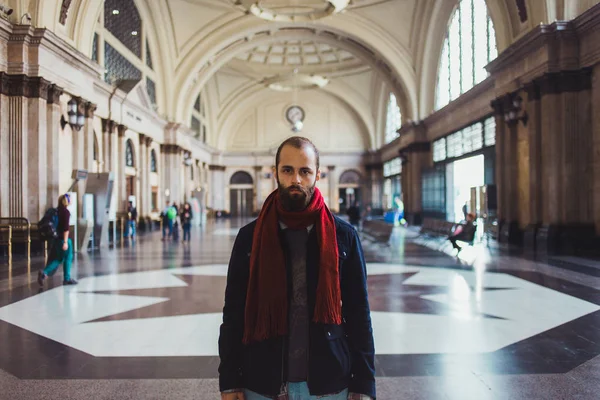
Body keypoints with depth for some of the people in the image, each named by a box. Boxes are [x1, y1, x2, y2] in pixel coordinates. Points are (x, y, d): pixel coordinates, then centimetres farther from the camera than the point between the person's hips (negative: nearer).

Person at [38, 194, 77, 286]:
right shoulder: (66, 212, -13)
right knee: (68, 258, 7)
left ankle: (44, 273, -6)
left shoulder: (57, 211, 10)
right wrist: (65, 242, -20)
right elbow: (66, 228, -19)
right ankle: (67, 279, 13)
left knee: (58, 258, 13)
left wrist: (52, 241, 24)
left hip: (56, 238, 8)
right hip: (63, 239, -8)